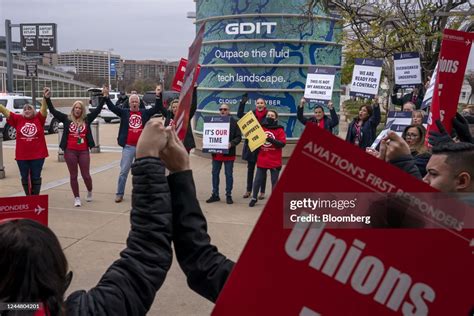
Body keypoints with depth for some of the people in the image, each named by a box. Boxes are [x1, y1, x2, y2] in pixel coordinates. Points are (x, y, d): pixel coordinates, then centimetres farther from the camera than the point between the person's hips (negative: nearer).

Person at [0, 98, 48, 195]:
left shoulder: (38, 118, -1)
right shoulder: (18, 119, 4)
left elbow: (44, 108, -13)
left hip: (38, 155, -2)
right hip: (21, 156, 2)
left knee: (36, 178, 8)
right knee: (25, 178, 12)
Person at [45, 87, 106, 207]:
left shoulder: (87, 119, 4)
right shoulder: (67, 119, 4)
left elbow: (97, 110, 1)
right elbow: (53, 111, 1)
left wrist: (104, 97, -6)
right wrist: (47, 99, -9)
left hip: (83, 151, 0)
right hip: (70, 151, 0)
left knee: (86, 175, 4)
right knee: (73, 175, 7)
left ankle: (90, 192, 31)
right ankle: (77, 198, 18)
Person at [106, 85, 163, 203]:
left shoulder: (145, 113, 5)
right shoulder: (124, 112, 4)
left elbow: (157, 108, -1)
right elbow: (112, 107, -3)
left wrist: (158, 95, -11)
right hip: (128, 147, -1)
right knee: (124, 171, 3)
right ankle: (119, 194, 12)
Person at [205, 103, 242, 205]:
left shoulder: (234, 122, -3)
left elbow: (238, 137, -5)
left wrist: (232, 143, -22)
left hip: (229, 153, -4)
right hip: (216, 152, 4)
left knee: (229, 174, 5)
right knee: (215, 173, 10)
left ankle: (228, 195, 16)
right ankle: (215, 194, 22)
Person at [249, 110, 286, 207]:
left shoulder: (280, 130, -3)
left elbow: (283, 144, -12)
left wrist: (272, 140, -23)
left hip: (274, 161, -3)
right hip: (262, 160, 3)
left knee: (275, 182, 5)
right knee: (257, 180, 9)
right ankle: (254, 198, 25)